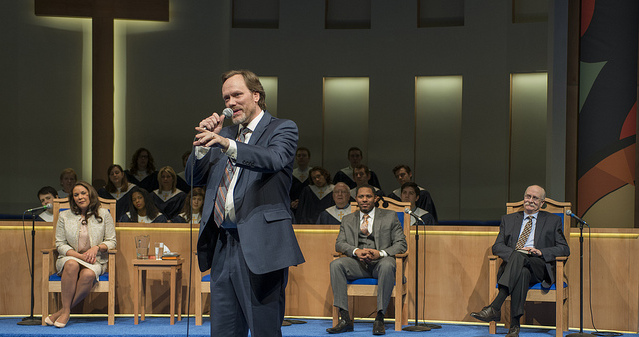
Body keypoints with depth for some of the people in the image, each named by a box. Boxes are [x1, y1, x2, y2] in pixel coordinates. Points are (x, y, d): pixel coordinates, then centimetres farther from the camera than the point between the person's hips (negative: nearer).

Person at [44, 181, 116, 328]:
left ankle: (63, 311, -29)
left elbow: (111, 242, 8)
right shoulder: (64, 216, 10)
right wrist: (79, 255, -12)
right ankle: (66, 310, -35)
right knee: (72, 265, -38)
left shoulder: (103, 214, 9)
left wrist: (97, 247, -14)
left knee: (88, 274, -37)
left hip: (95, 261, 0)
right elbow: (60, 244, 5)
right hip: (70, 257, 1)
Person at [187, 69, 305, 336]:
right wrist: (206, 141, 3)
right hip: (223, 245, 6)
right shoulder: (225, 133, 22)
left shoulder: (282, 129, 2)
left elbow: (275, 159, -21)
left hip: (259, 245, -6)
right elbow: (193, 178, 19)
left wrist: (227, 144, -34)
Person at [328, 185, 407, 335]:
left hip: (380, 261, -3)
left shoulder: (390, 216, 11)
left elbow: (401, 244, 3)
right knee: (336, 264, -28)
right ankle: (345, 319, -31)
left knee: (387, 265, -39)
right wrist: (356, 251, -14)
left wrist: (381, 253, -16)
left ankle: (379, 319, -37)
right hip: (357, 263, 3)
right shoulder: (348, 219, 19)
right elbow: (339, 243, 8)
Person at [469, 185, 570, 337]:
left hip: (539, 267, -2)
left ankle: (494, 307, -50)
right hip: (512, 264, 2)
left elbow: (564, 249, 10)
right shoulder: (508, 220, 24)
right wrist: (515, 253, -10)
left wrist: (540, 252, -9)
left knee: (519, 257, -38)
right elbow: (497, 246, 13)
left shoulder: (553, 221, 20)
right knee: (523, 273, -38)